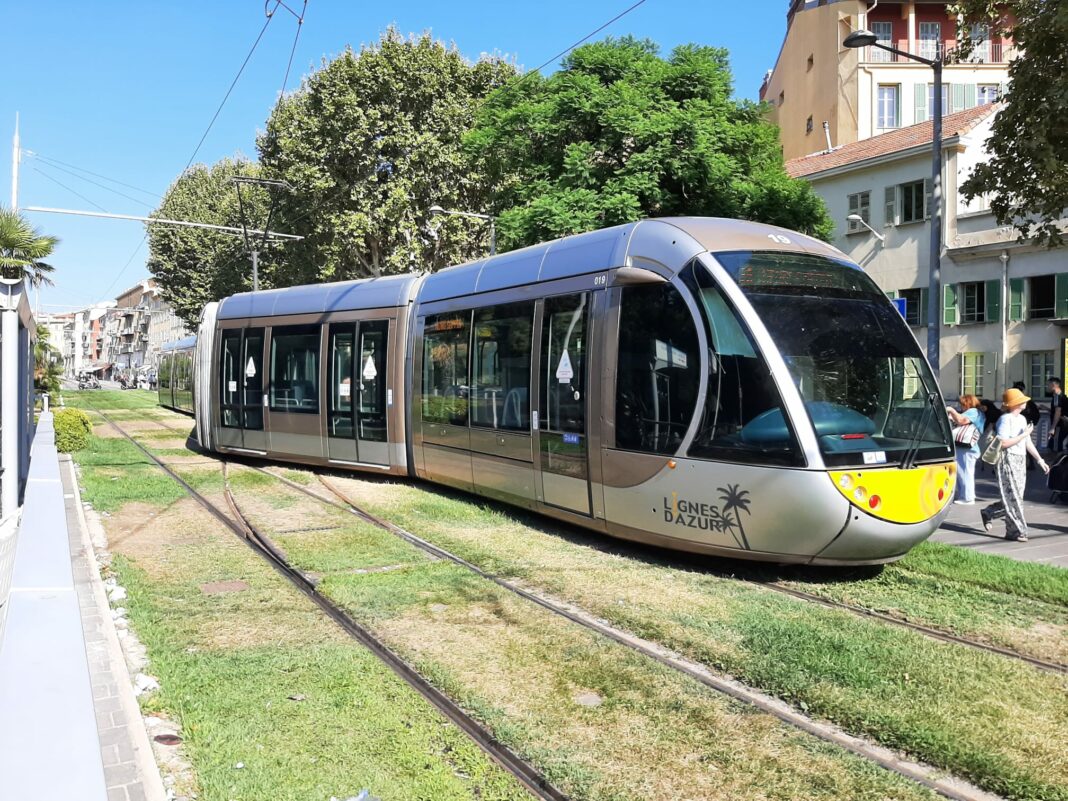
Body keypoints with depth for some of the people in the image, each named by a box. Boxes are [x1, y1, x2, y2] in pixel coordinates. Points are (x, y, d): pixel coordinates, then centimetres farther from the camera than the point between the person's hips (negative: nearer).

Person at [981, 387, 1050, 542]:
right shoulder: (1006, 419, -13)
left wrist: (1040, 460, 17)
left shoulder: (1022, 418, 14)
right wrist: (1023, 435, -17)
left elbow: (1028, 442, 20)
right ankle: (1015, 531, 2)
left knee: (1015, 497, 11)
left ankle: (988, 513, 29)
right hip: (1008, 460, -9)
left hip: (1020, 461, 9)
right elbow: (1003, 443, -22)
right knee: (1013, 497, -5)